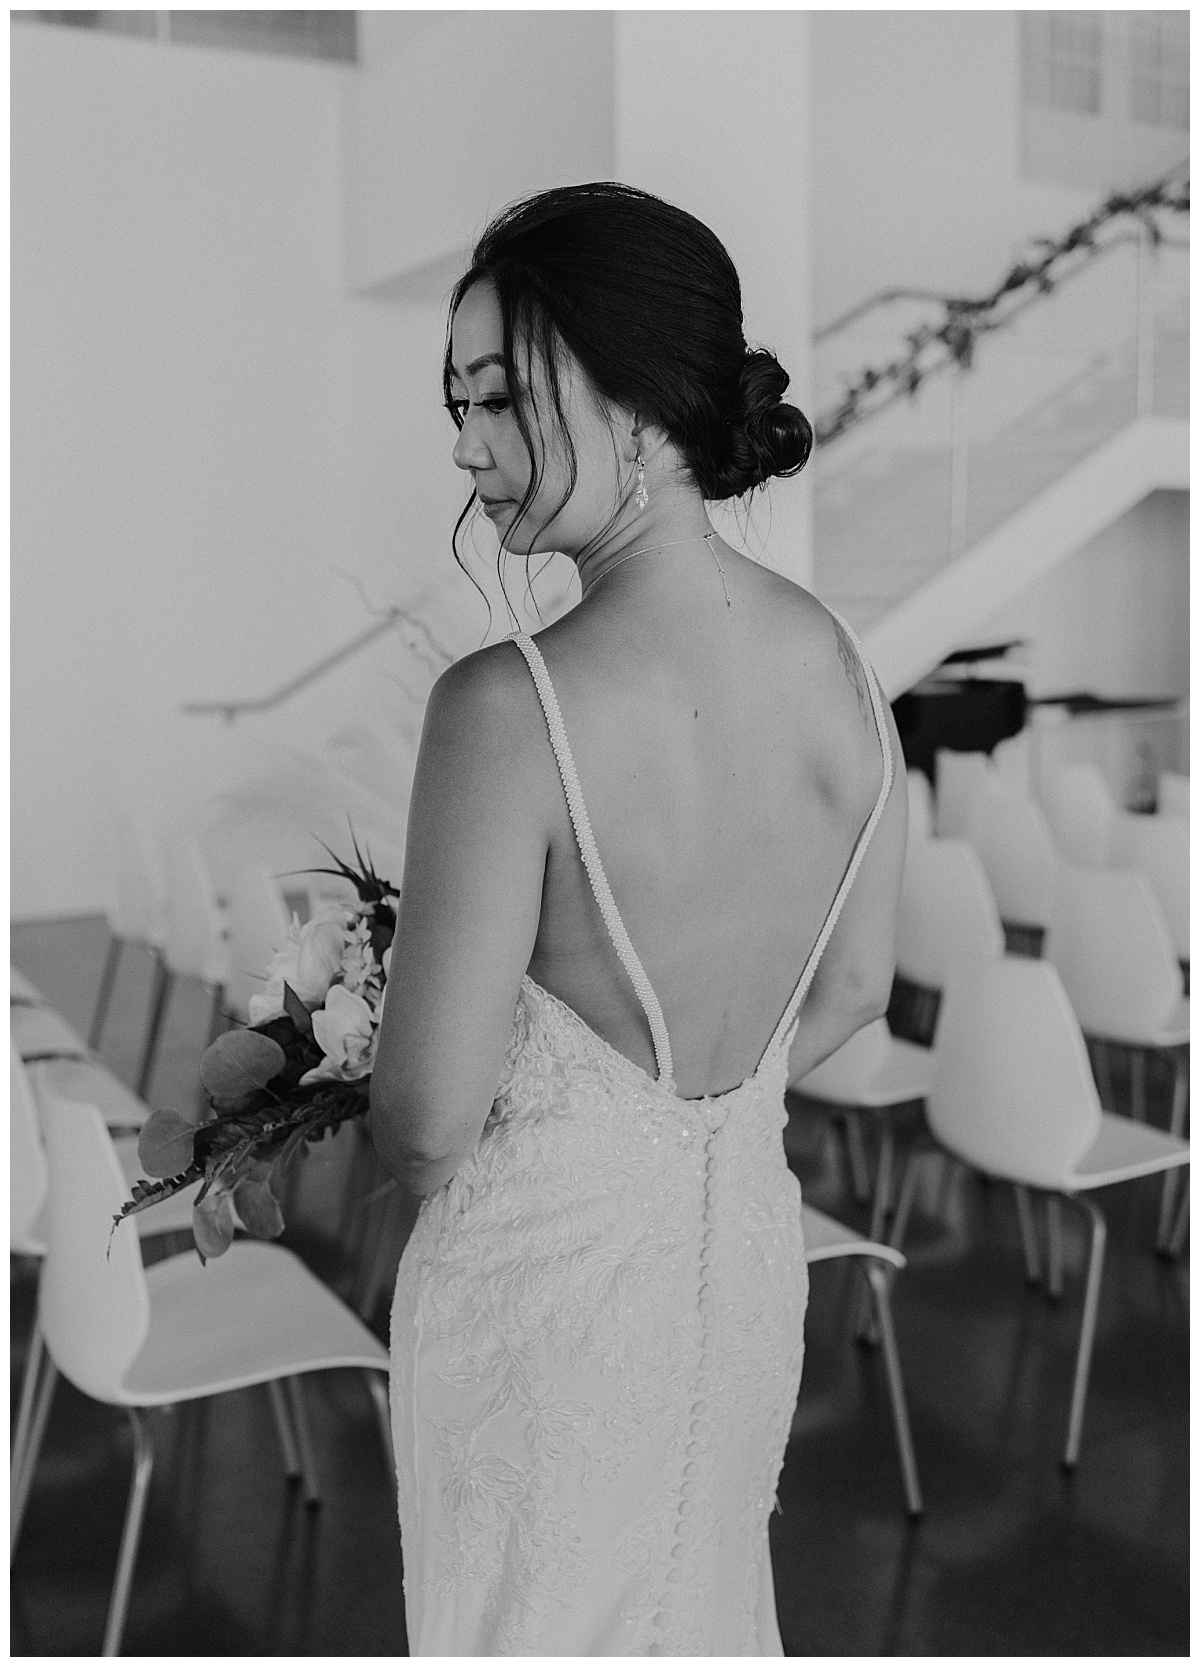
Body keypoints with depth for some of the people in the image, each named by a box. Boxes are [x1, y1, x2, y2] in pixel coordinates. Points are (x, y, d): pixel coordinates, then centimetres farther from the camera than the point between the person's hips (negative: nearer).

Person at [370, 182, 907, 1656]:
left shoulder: (508, 708, -29)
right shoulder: (839, 662, -10)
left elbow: (432, 1120, -22)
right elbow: (851, 991, 3)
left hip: (549, 1272, -5)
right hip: (749, 1240, 6)